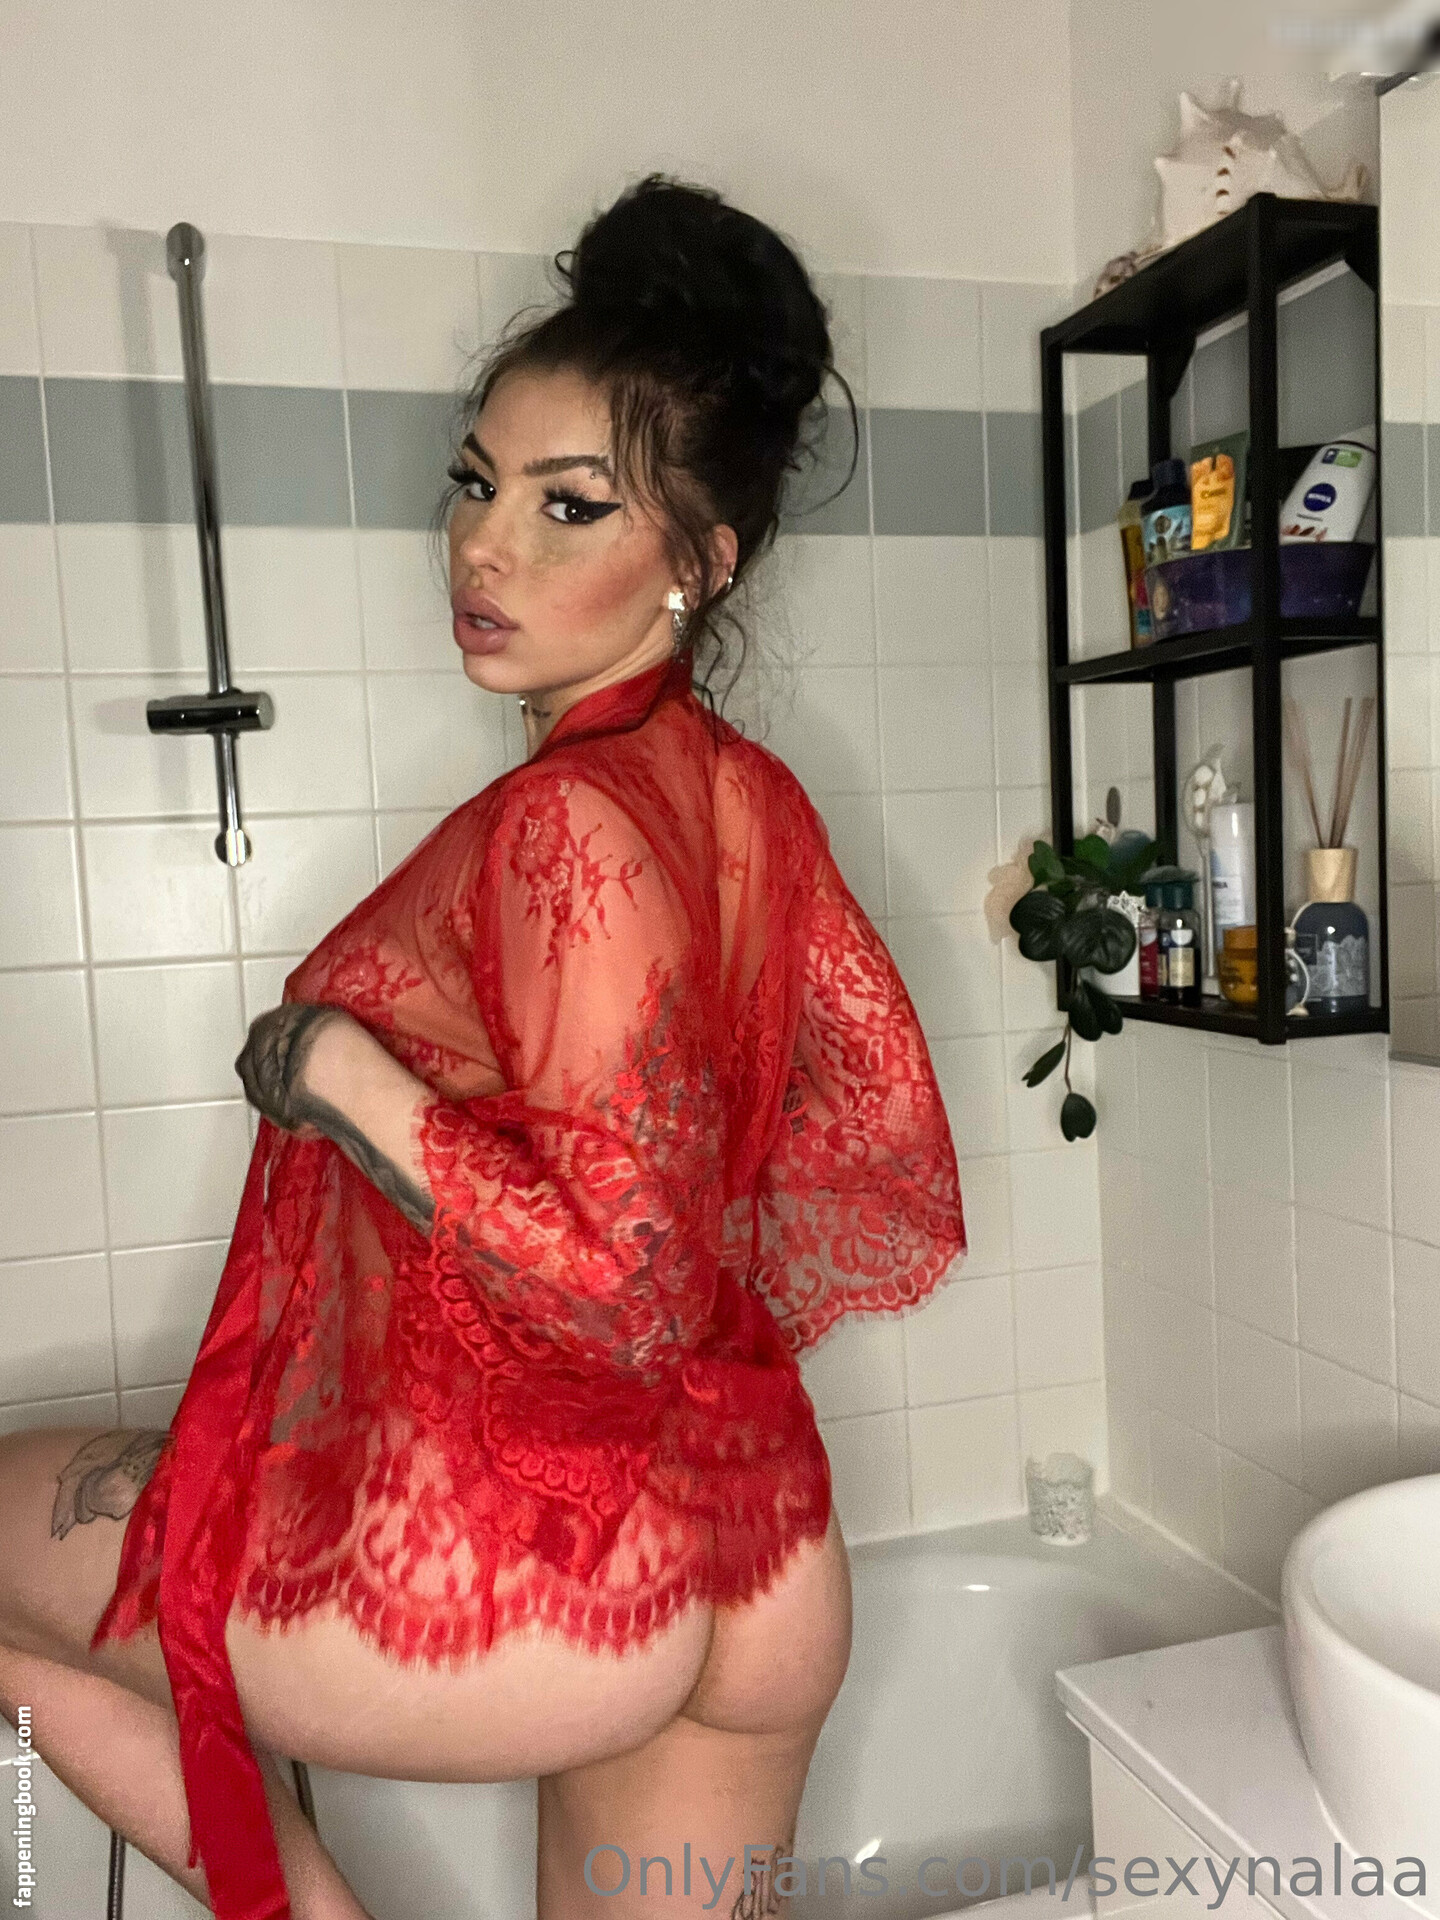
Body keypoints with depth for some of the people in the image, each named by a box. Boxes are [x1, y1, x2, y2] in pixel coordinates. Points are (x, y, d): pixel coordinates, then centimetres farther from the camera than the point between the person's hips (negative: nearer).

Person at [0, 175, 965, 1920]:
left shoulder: (565, 819, -22)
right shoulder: (751, 800, 2)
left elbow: (620, 1280, -25)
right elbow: (890, 1176, 6)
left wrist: (335, 1067, -18)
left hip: (524, 1575, -7)